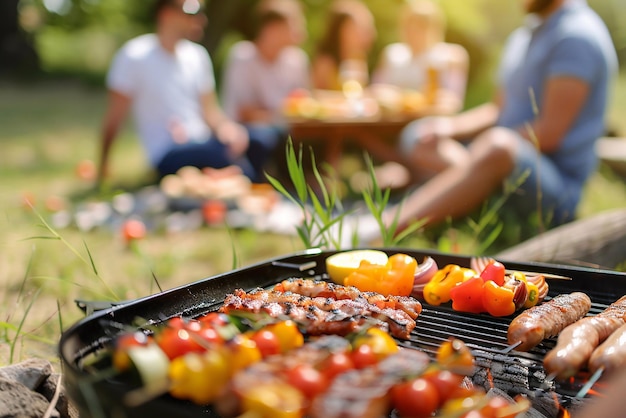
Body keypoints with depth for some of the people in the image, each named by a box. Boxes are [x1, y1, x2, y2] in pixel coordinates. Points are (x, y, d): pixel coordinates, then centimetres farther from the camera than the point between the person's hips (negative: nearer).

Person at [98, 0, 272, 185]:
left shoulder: (197, 55, 13)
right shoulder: (134, 57, -4)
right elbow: (114, 118, -1)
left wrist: (225, 127, -7)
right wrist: (103, 165, -3)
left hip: (204, 142, 6)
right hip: (169, 155, -5)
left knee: (257, 148, -25)